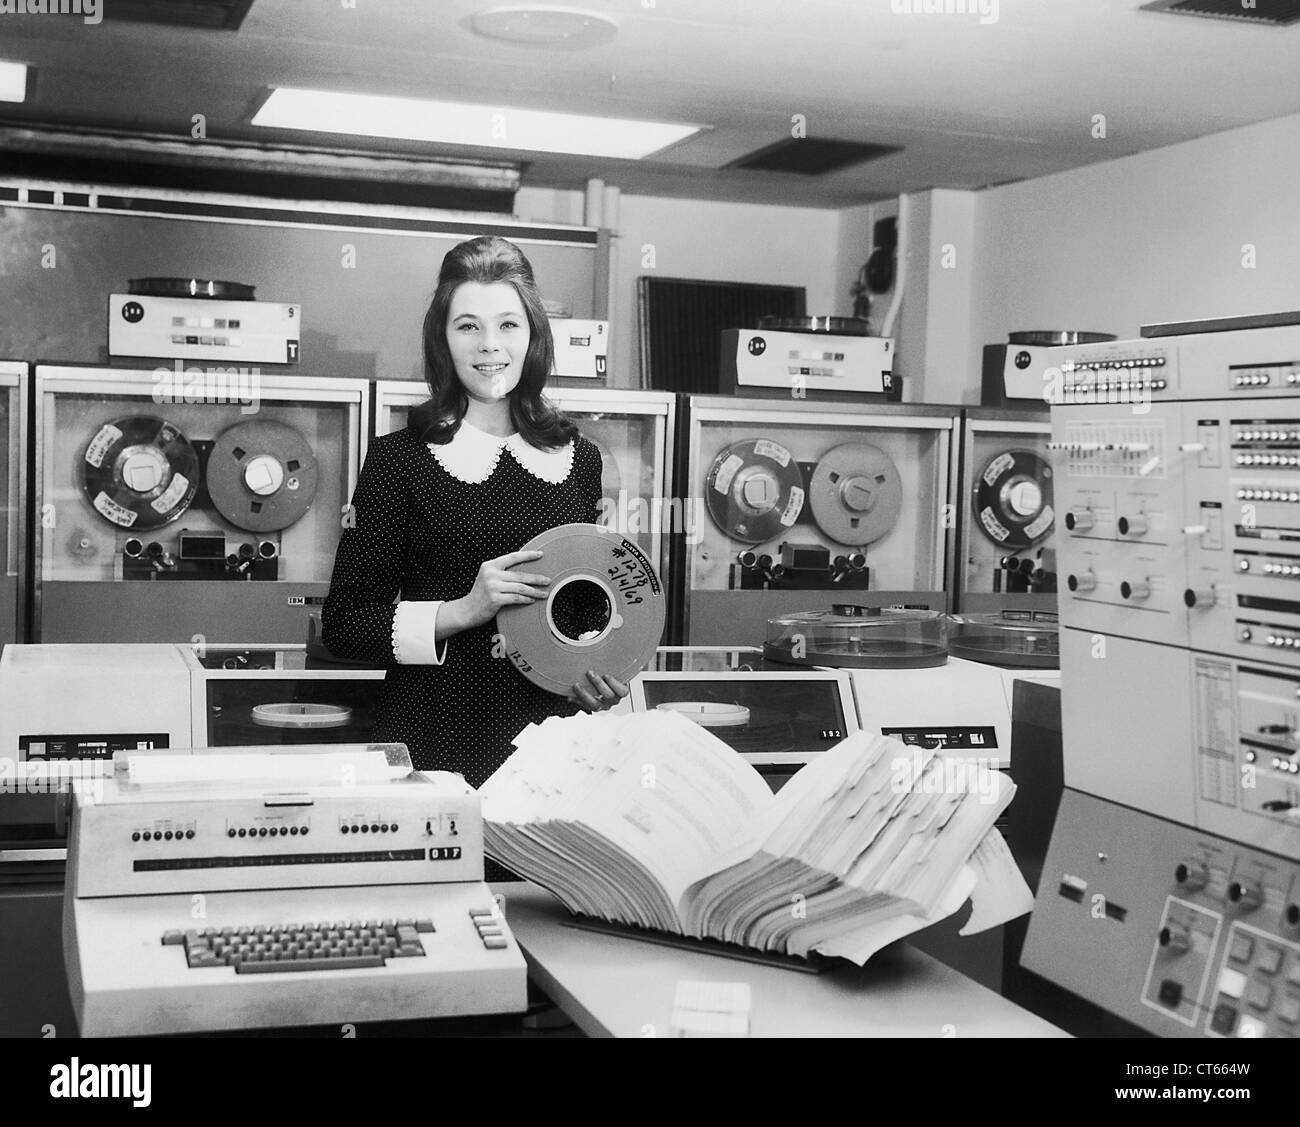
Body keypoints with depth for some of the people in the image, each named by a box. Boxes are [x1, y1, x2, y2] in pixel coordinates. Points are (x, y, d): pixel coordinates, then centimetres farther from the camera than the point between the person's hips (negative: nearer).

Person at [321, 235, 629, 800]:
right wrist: (463, 610, -16)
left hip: (548, 735, 3)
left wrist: (598, 671, 0)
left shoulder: (578, 459, 8)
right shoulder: (398, 458, -2)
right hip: (433, 740, -3)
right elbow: (343, 625, -4)